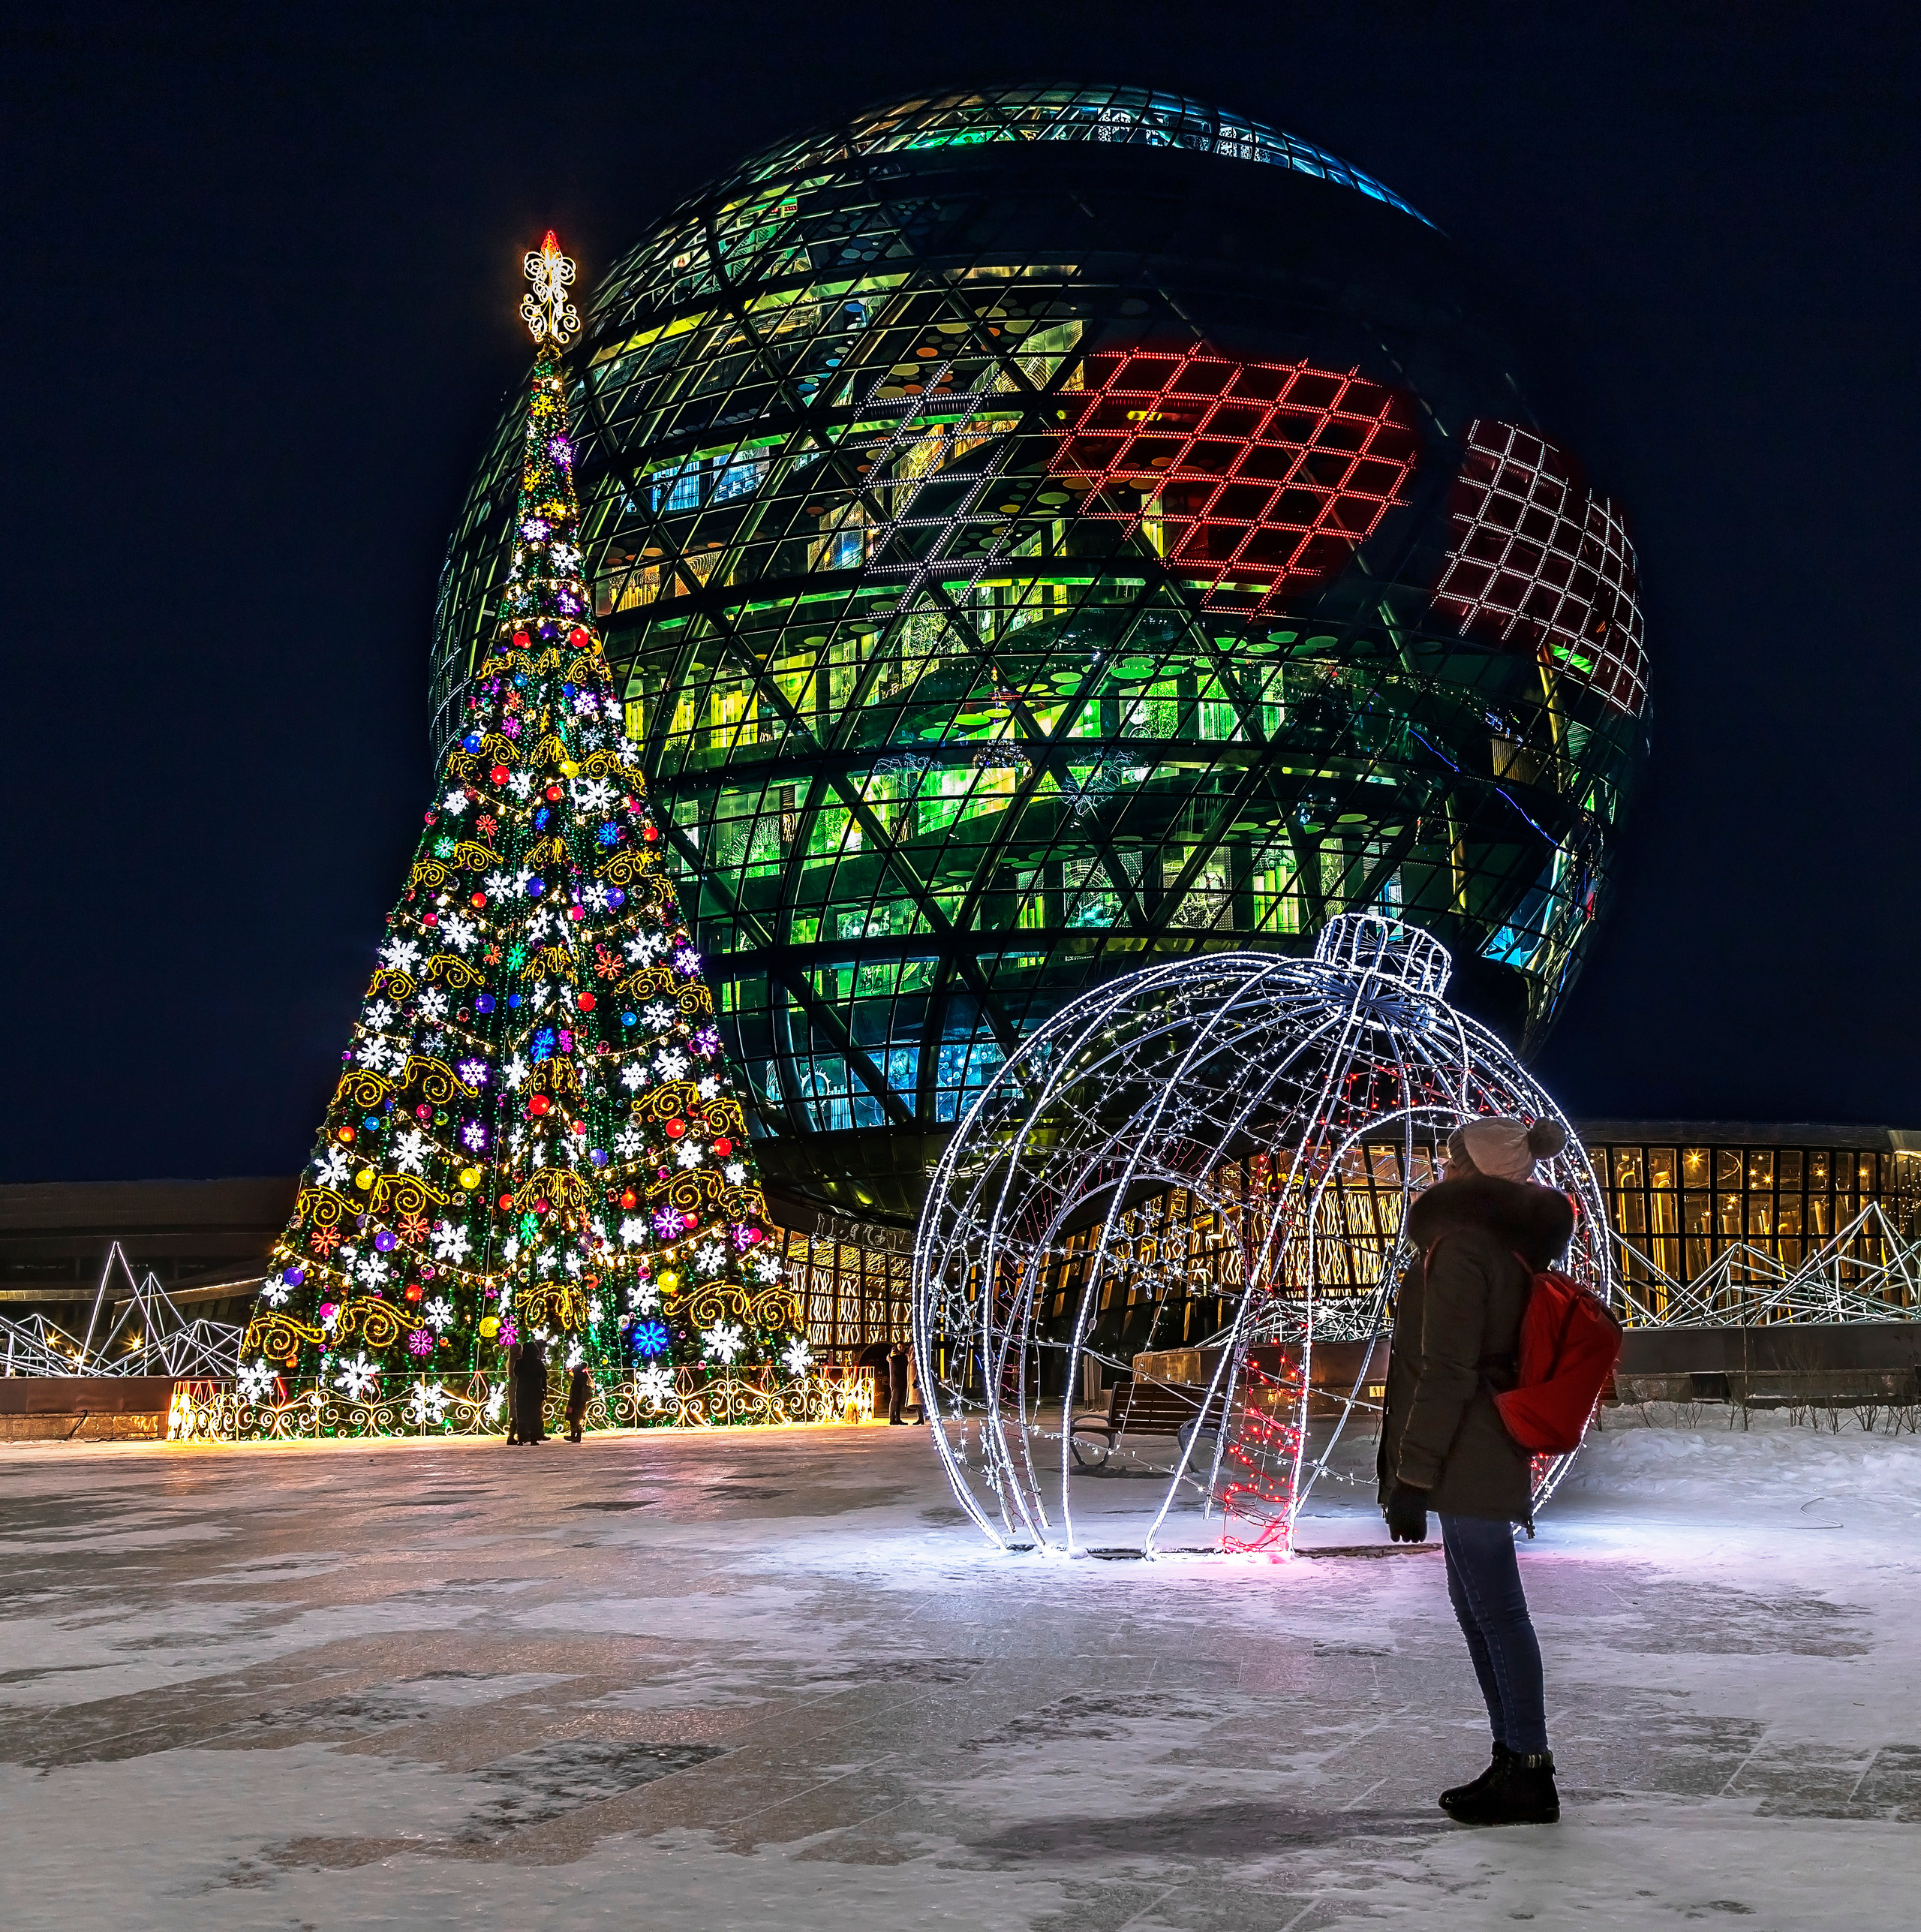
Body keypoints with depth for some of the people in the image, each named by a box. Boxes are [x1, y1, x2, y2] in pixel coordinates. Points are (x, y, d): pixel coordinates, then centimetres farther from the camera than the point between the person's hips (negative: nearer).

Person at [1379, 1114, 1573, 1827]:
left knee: (1494, 1609, -5)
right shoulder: (1506, 1244, 14)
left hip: (1468, 1463, -10)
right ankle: (1516, 1761, 24)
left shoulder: (1461, 1244, -16)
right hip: (1488, 1459, 10)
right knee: (1480, 1606, 17)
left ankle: (1528, 1773, 1)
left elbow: (1445, 1373, -20)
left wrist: (1411, 1475, -18)